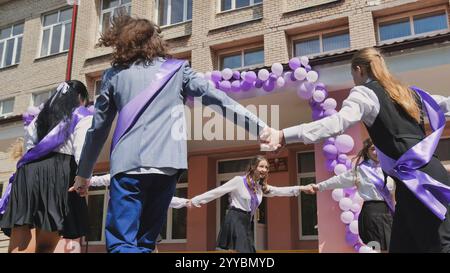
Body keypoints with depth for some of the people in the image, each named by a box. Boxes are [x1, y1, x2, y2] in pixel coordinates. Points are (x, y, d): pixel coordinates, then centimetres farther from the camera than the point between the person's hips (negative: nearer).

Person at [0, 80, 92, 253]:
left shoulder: (41, 116, 30)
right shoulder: (83, 117, 12)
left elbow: (28, 146, 20)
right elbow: (82, 151, -6)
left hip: (27, 173, 5)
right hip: (58, 174, -4)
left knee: (20, 247, -3)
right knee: (45, 245, -5)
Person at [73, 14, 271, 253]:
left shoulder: (114, 74, 14)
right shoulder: (177, 69, 13)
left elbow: (98, 128, 17)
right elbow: (217, 98, 3)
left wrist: (83, 173, 27)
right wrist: (261, 127, 2)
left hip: (127, 164, -1)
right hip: (166, 164, 2)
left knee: (121, 242, -1)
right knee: (144, 241, 16)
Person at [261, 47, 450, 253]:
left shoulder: (364, 92, -3)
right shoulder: (408, 92, 21)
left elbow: (339, 122, -23)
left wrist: (284, 135, -32)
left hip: (414, 179, -8)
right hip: (428, 172, 8)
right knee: (403, 245, 13)